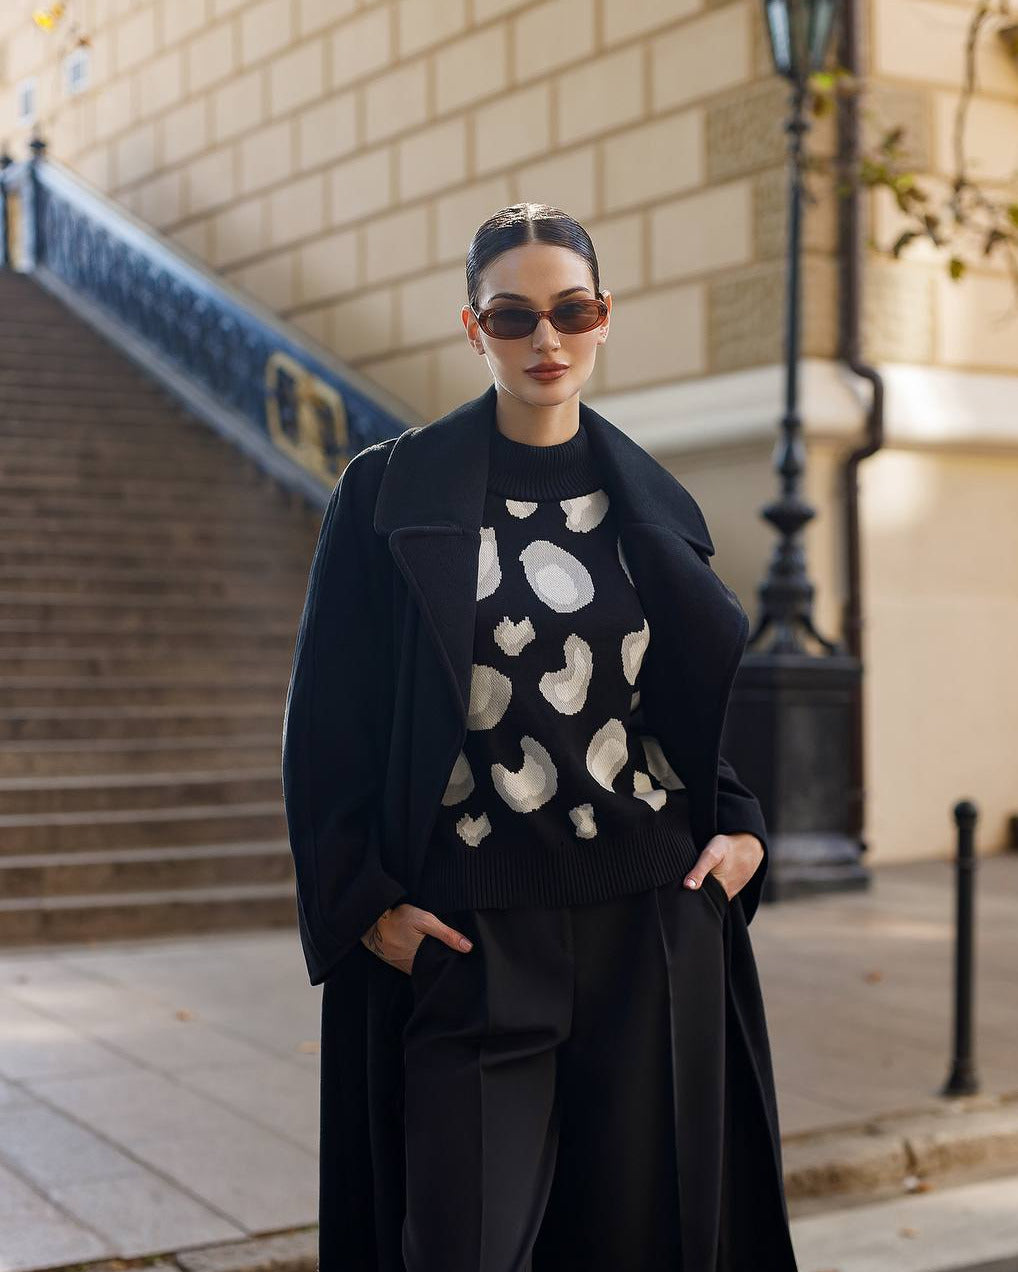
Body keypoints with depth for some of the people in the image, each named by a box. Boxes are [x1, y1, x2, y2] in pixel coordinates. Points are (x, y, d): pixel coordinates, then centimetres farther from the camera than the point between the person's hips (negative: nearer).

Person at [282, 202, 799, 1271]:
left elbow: (723, 679, 19)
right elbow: (326, 717, 1)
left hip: (654, 914, 3)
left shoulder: (648, 501, 9)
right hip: (474, 930, -2)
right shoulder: (394, 491, -1)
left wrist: (744, 823, 3)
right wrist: (365, 903, -6)